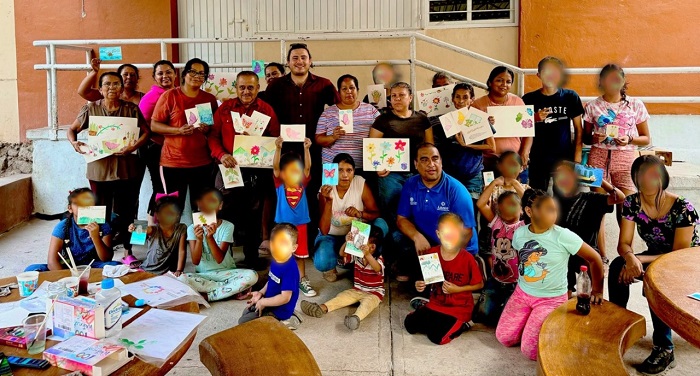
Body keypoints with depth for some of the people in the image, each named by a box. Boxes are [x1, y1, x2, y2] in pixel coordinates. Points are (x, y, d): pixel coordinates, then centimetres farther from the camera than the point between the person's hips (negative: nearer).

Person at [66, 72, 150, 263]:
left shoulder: (131, 109, 3)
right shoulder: (91, 109, 5)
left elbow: (146, 131, 0)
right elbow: (71, 130, 11)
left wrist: (134, 146, -18)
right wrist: (74, 143, -10)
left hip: (126, 169, 0)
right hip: (99, 169, 1)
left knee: (126, 212, 4)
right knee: (101, 212, 6)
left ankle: (127, 251, 16)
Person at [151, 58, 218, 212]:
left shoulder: (210, 99, 8)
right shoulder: (169, 96, -2)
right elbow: (154, 125, -3)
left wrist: (208, 128, -6)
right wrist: (178, 130, -17)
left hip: (202, 162, 3)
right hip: (173, 162, -3)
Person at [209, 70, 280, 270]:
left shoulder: (266, 110, 2)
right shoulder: (224, 108, 4)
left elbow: (276, 139, 2)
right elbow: (213, 135, 1)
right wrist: (221, 155, -16)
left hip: (257, 171, 0)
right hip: (229, 168, 0)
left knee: (254, 214, 11)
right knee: (224, 213, 4)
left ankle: (252, 255, 26)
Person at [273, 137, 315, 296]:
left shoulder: (302, 184, 0)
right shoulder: (280, 185, -6)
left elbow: (307, 167, -10)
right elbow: (275, 167, -17)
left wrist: (306, 149, -21)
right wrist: (278, 149, -29)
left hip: (300, 225, 2)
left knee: (300, 255, 13)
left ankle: (302, 280, 25)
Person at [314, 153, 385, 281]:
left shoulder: (360, 183, -16)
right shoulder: (325, 191, -20)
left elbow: (376, 213, -11)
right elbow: (324, 231, -27)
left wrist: (360, 214, -34)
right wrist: (329, 201, -39)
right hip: (331, 236, -2)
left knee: (381, 225, -27)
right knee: (321, 262, -33)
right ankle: (330, 266, 6)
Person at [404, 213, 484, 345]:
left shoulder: (467, 258, -17)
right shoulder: (431, 254, -6)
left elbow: (479, 284, -7)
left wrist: (457, 289, -18)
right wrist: (420, 285, -12)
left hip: (459, 308, -5)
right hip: (436, 304, 5)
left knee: (437, 337, -21)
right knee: (410, 324, -7)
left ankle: (461, 325, 7)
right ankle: (438, 322, 15)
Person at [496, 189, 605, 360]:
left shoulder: (563, 236, -20)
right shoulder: (519, 233, -7)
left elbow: (595, 259, -11)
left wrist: (597, 291, -5)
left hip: (552, 299, -4)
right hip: (522, 293, 4)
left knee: (530, 351, -13)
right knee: (504, 338, 0)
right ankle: (530, 319, 26)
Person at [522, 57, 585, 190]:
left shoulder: (570, 97, 3)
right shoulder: (529, 99, 2)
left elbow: (578, 130, 6)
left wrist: (577, 158, -1)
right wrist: (534, 119, -14)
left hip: (565, 159, 0)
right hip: (538, 159, 0)